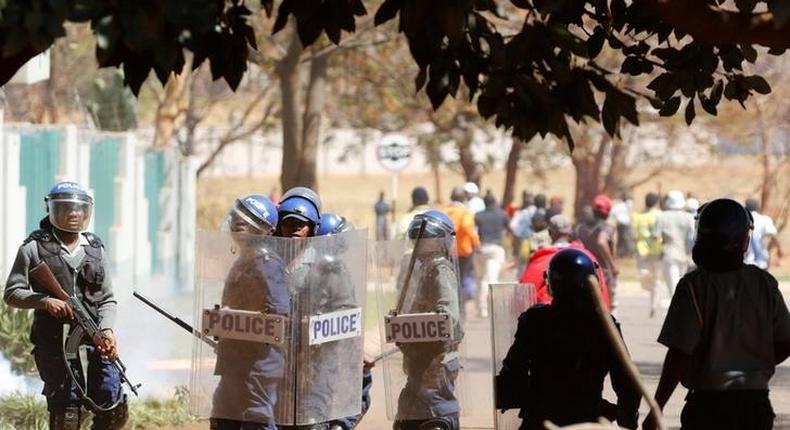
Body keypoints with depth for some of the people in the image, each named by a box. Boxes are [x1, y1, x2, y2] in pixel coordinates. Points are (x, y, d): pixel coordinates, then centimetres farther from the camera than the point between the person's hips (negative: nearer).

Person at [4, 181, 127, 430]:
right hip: (53, 341, -4)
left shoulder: (95, 249, 13)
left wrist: (107, 330, -5)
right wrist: (45, 301, -16)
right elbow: (11, 293, 1)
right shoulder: (34, 248, 2)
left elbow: (108, 298, 14)